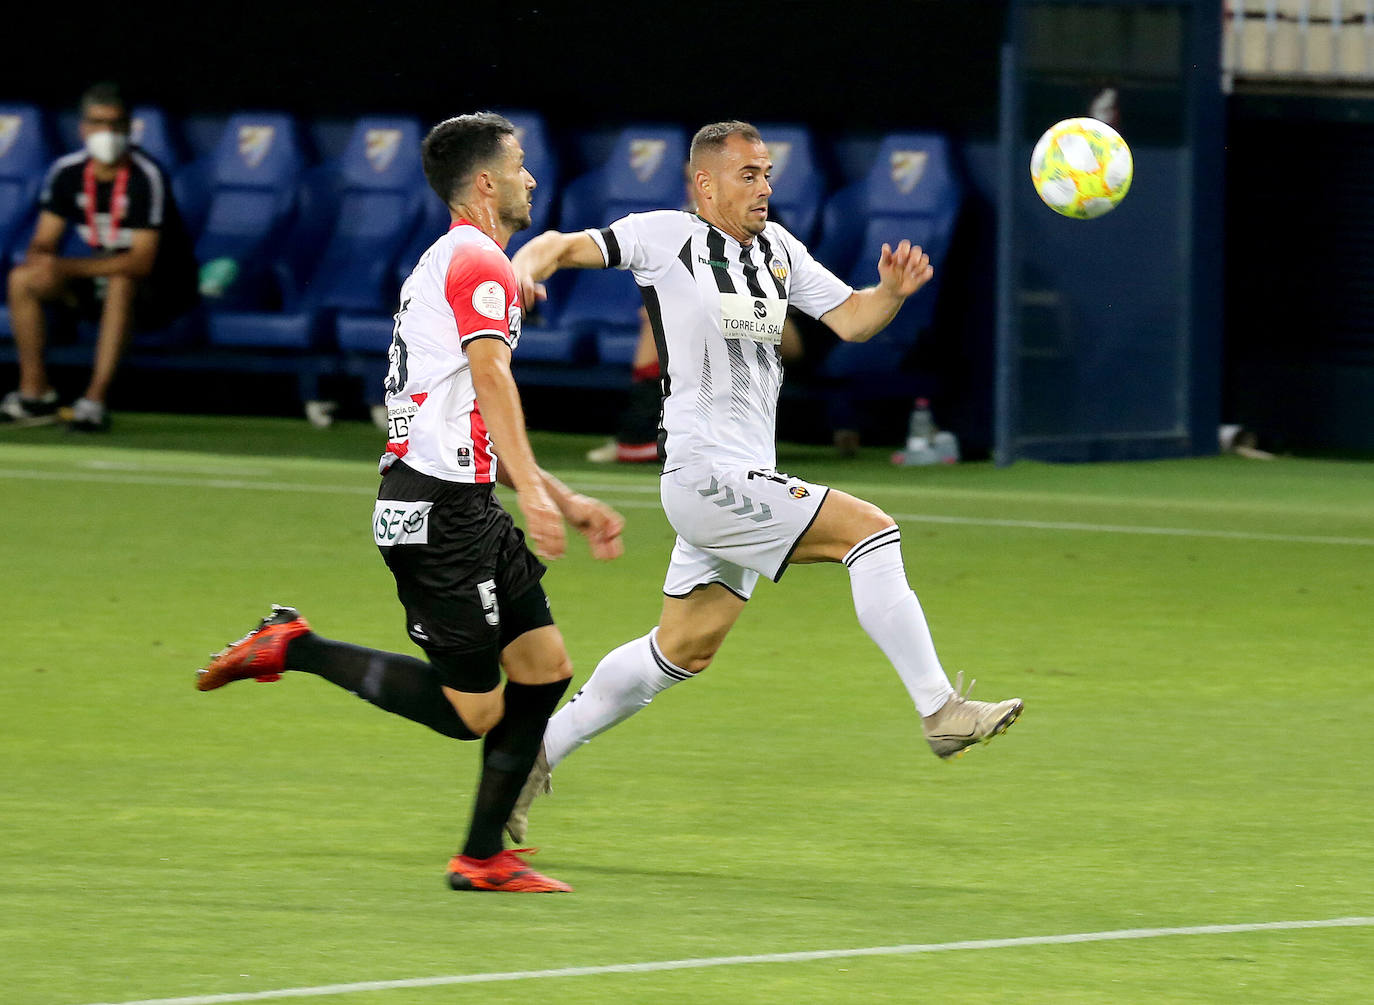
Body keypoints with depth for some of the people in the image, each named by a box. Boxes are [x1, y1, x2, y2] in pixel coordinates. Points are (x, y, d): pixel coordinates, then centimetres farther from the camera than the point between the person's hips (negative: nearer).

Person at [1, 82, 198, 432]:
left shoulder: (147, 177, -23)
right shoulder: (66, 172, -4)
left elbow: (142, 261, -29)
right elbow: (44, 242, 0)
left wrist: (67, 267, -36)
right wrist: (39, 260, -28)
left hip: (163, 287, -6)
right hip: (101, 281, 6)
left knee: (120, 284, -39)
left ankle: (95, 399, -39)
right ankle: (35, 394, -4)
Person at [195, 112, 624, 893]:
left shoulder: (450, 262, 23)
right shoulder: (479, 262, -9)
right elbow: (491, 377, -25)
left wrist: (567, 503, 24)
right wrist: (531, 490, -35)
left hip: (464, 504, 10)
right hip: (439, 510, -10)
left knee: (546, 666, 7)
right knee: (472, 710, -9)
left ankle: (483, 856, 9)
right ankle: (292, 648, -3)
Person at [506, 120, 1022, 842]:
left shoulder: (776, 247, 14)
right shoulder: (667, 237, -5)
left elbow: (850, 320, 16)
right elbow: (566, 246, -6)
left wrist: (891, 291, -6)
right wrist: (524, 267, -29)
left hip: (743, 481, 9)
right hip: (706, 476, -9)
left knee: (681, 651, 16)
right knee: (869, 530, -18)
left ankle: (537, 754, 26)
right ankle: (939, 712, -17)